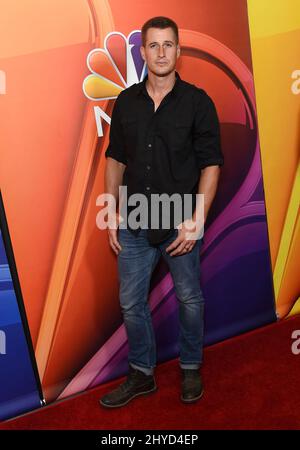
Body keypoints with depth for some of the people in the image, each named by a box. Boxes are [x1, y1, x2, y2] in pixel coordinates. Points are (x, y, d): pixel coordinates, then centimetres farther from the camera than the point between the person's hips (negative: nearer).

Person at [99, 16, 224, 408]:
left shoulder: (197, 101, -5)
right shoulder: (127, 101, 5)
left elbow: (211, 165, -7)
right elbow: (115, 159, 9)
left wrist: (195, 221, -14)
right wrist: (112, 213, 3)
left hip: (180, 224, -3)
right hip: (134, 224, 3)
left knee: (189, 299, 12)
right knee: (131, 302, 10)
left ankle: (191, 369, 34)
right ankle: (142, 373, 30)